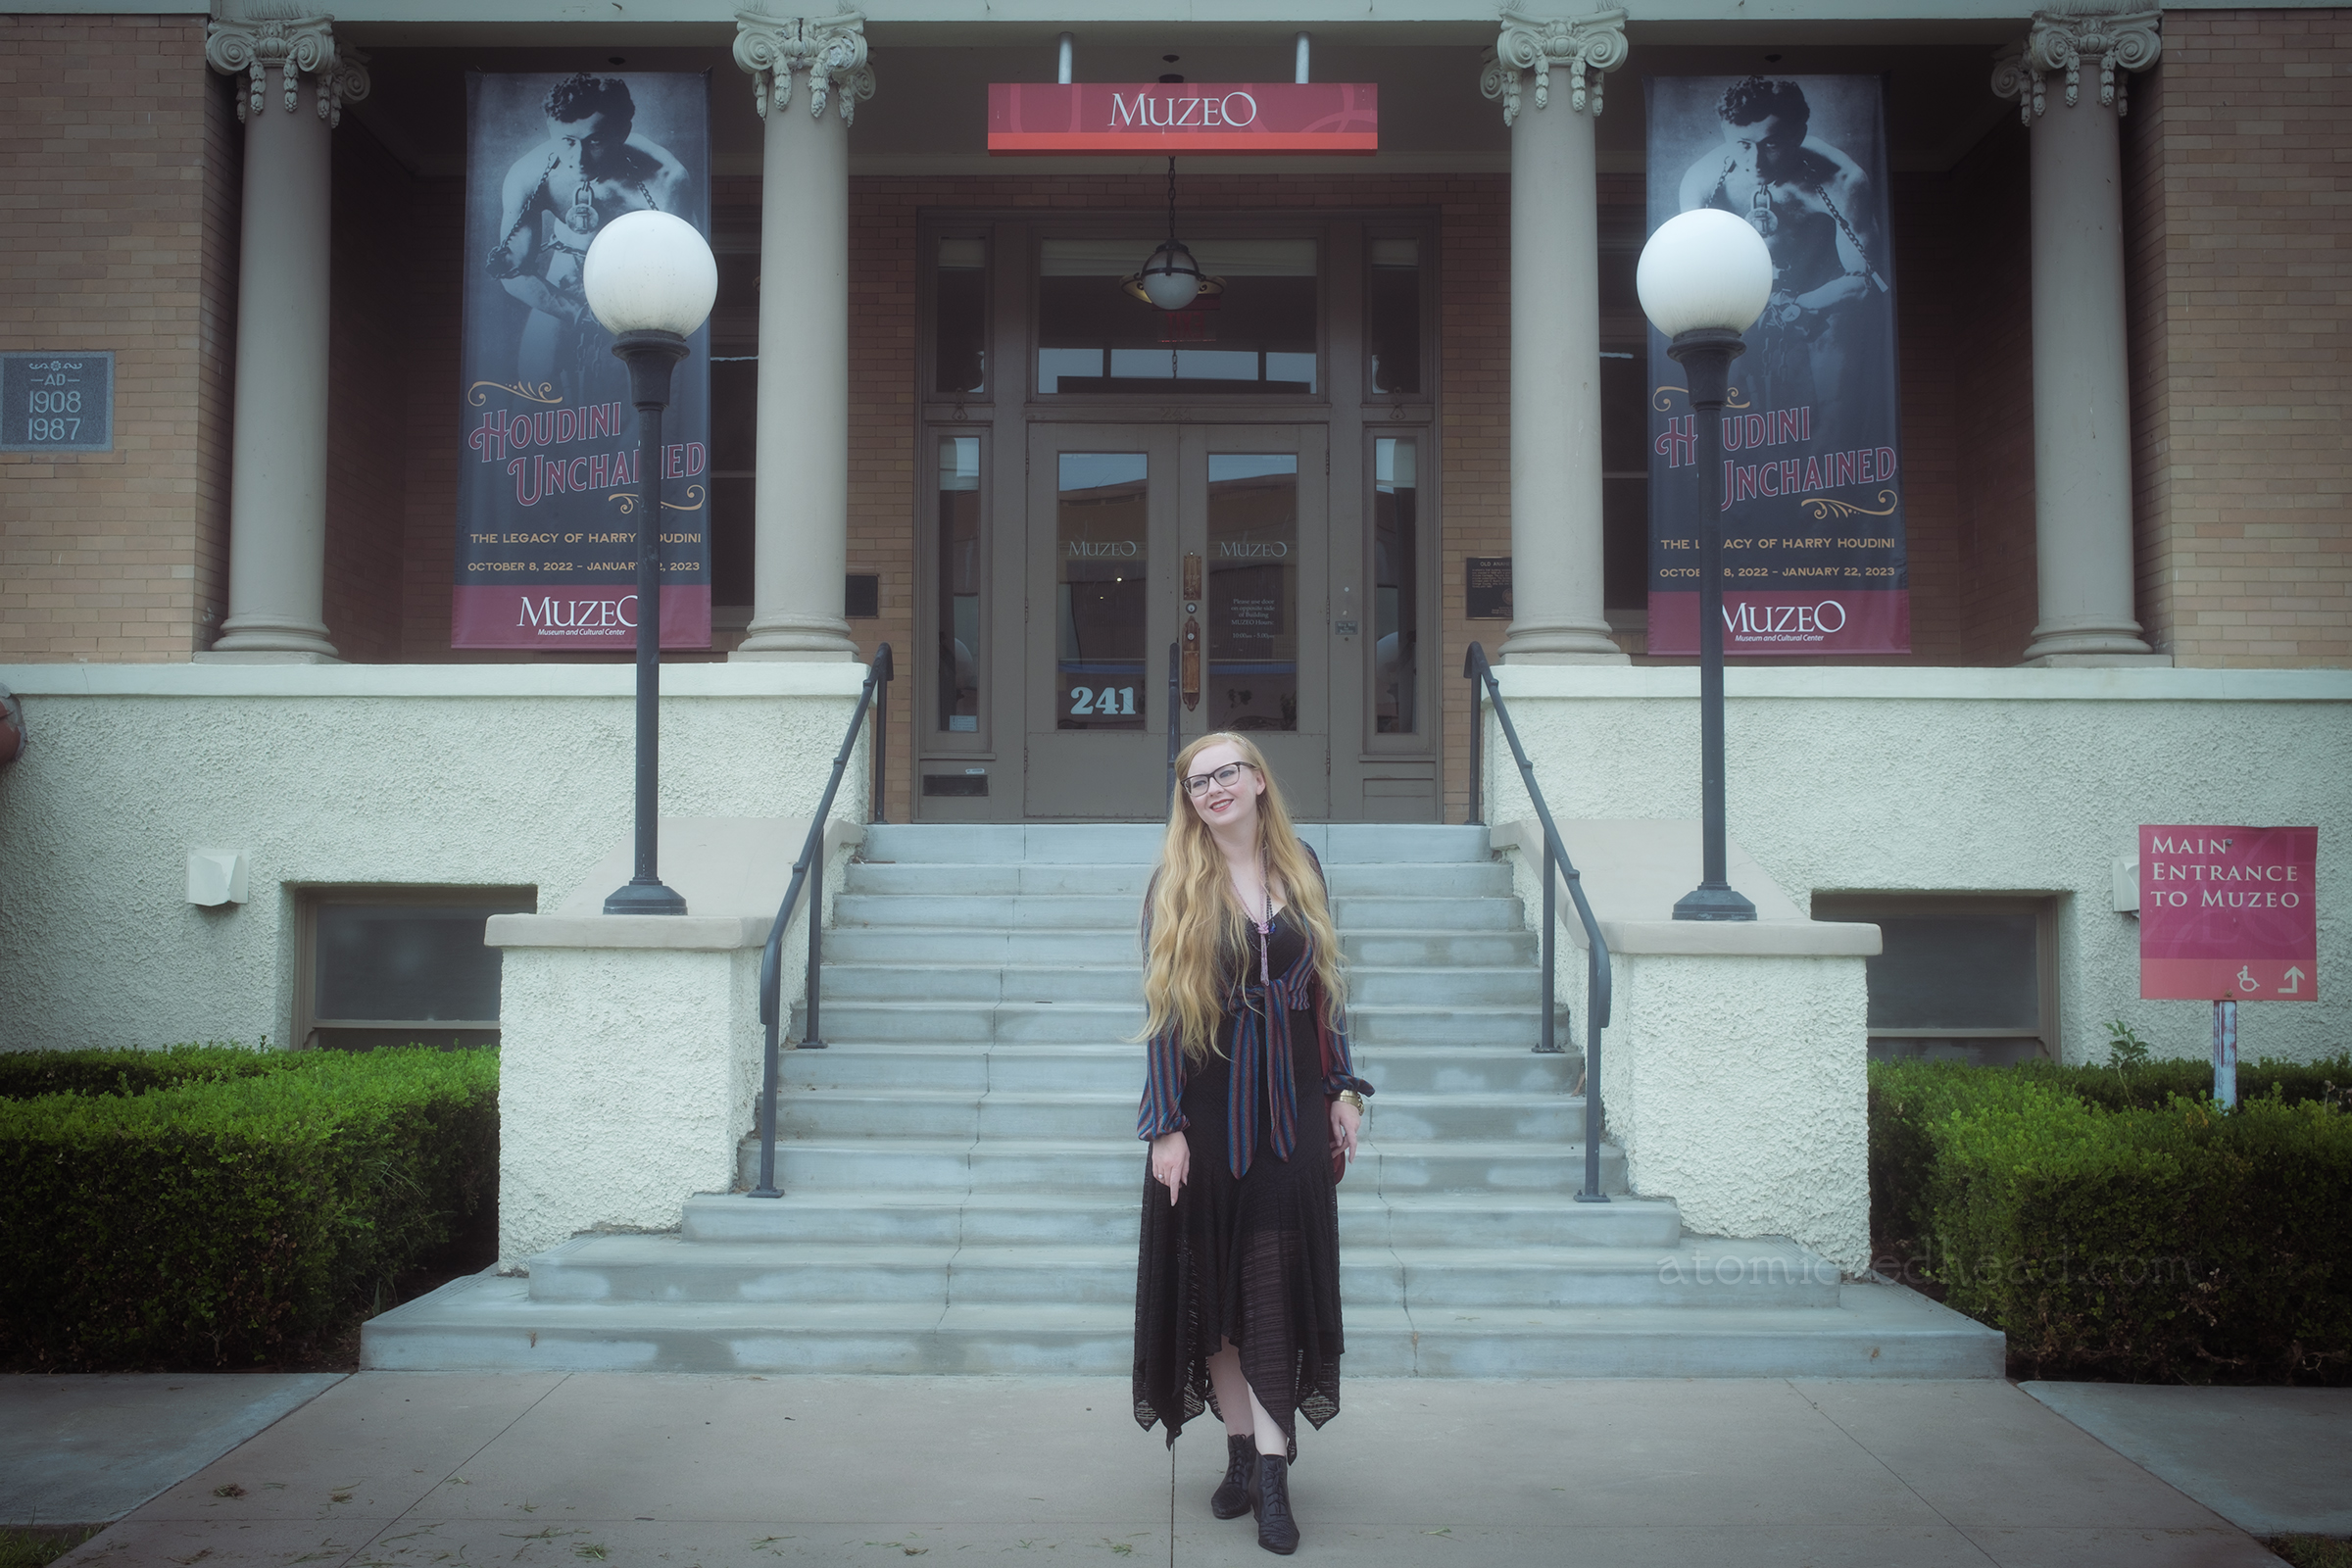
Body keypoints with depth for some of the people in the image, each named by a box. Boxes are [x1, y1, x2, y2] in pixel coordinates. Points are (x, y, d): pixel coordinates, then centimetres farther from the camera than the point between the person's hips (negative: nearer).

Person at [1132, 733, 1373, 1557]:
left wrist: (1343, 1089, 8)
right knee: (1213, 1277, 5)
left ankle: (1272, 1471, -5)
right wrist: (1167, 1125, -9)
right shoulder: (1177, 885, -1)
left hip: (1292, 1105, 1)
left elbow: (1325, 986, 12)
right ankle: (1243, 1449, 17)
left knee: (1279, 1280, -4)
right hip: (1210, 1106, -1)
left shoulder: (1300, 868, 7)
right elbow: (1163, 1010, -4)